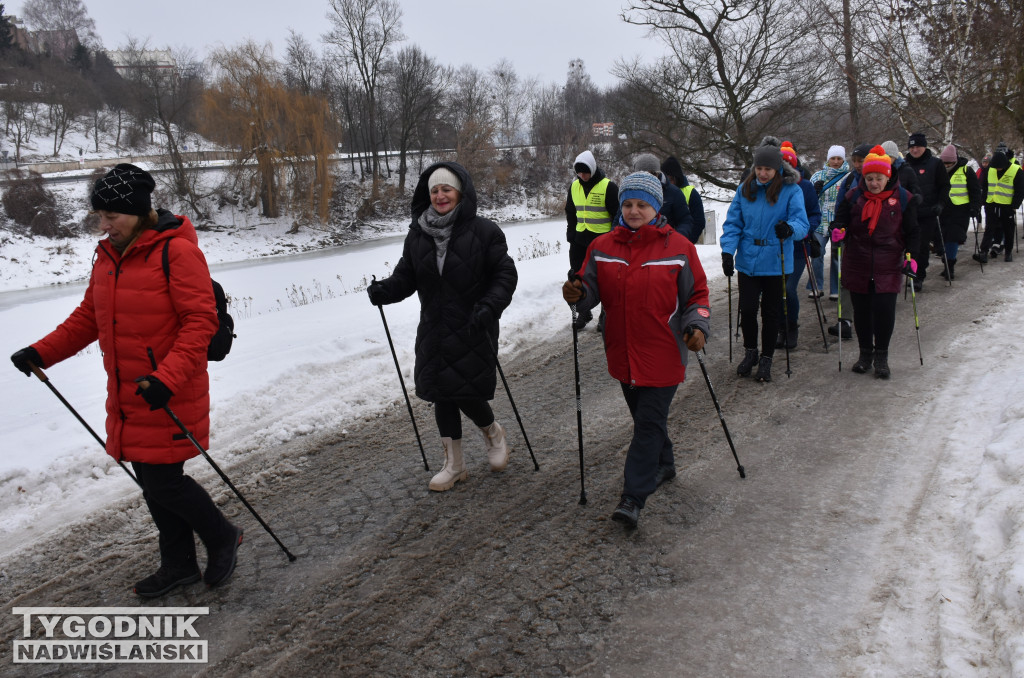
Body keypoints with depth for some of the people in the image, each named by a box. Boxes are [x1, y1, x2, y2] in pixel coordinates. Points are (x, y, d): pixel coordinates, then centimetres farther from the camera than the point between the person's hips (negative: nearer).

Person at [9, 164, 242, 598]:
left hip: (170, 396, -8)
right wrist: (42, 352, 7)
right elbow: (89, 317, 18)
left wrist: (167, 377, -30)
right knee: (151, 480, 15)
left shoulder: (176, 251, -16)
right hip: (126, 395, 8)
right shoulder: (108, 256, 9)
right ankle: (179, 565, 31)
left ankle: (222, 538, 23)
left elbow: (200, 321, -21)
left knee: (163, 482, -3)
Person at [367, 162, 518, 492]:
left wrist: (489, 306, -21)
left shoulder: (484, 231, -8)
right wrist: (384, 290, -12)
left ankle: (494, 433, 30)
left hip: (473, 332, -4)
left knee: (467, 394, -6)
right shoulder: (417, 233, 4)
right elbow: (406, 276, 8)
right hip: (434, 332, 5)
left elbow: (505, 274, -6)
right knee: (441, 394, 9)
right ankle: (454, 464, 27)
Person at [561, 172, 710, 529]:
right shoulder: (602, 247, 2)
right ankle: (663, 463, 45)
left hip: (663, 353, -4)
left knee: (649, 421, -5)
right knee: (643, 416, 20)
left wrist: (697, 325, -14)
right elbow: (592, 289, 5)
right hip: (623, 352, 4)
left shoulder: (678, 247, -5)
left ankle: (633, 497, -1)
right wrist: (577, 294, -17)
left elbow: (697, 293, 1)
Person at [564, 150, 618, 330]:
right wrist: (571, 233, 12)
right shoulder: (574, 186, 7)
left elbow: (617, 214, -7)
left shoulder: (608, 186, -11)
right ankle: (584, 312, 25)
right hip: (580, 239, 5)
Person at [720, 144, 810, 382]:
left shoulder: (792, 190, -6)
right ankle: (750, 352, 24)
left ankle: (766, 359, 24)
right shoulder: (745, 189, 3)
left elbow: (802, 224, -14)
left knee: (771, 313, 7)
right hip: (748, 261, 2)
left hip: (776, 263, -2)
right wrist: (728, 251, -8)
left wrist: (790, 228, -37)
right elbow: (733, 223, 5)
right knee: (747, 309, -1)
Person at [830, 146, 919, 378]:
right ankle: (865, 352, 24)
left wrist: (910, 255, -4)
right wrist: (838, 230, -14)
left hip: (888, 266, -1)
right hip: (857, 265, 2)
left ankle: (881, 356, 10)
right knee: (861, 310, 7)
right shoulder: (853, 197, 3)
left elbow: (912, 231, 6)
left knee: (885, 309, -6)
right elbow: (840, 219, 10)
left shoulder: (903, 198, 1)